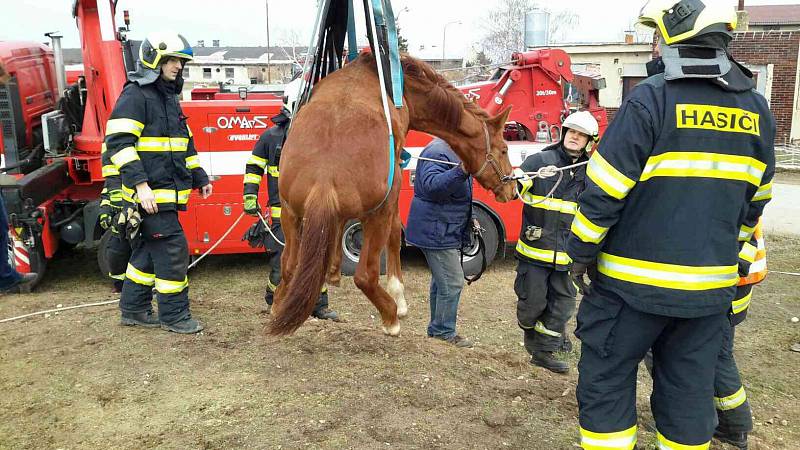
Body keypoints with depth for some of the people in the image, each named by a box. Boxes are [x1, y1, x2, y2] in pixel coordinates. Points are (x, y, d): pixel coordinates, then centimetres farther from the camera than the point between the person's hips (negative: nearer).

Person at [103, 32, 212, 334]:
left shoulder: (169, 97, 20)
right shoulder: (135, 95, -9)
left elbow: (184, 145, 27)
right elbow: (119, 143, -18)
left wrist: (200, 178, 23)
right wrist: (140, 184, -25)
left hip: (167, 192, 9)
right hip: (149, 193, -9)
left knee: (149, 251, 14)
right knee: (172, 250, -7)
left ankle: (133, 310, 26)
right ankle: (173, 315, 5)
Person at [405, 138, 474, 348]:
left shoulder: (453, 152, 14)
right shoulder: (438, 153, -20)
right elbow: (431, 185, -38)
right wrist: (460, 171, -52)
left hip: (445, 232, 11)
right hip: (437, 233, -11)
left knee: (442, 281, 18)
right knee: (452, 282, -6)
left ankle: (438, 329, 30)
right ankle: (444, 332, 6)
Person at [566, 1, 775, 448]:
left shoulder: (651, 99, -13)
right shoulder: (756, 108, 7)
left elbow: (605, 190, -14)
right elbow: (754, 200, 15)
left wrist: (581, 253, -3)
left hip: (636, 281, -6)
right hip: (711, 285, 6)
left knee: (606, 381, 8)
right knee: (690, 390, 16)